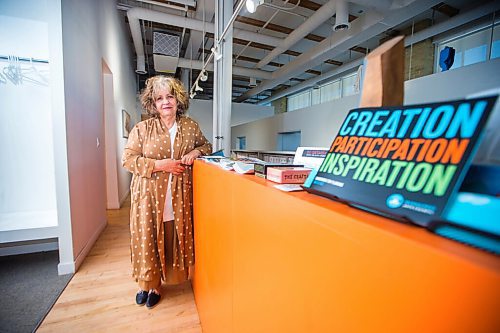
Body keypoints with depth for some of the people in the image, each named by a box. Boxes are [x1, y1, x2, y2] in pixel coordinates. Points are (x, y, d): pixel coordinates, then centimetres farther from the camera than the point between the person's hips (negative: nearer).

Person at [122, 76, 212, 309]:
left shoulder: (191, 126, 6)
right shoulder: (142, 129, 0)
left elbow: (206, 145, 19)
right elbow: (127, 160, -2)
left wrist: (196, 152, -4)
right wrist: (159, 164, -14)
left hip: (179, 196, 1)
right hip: (149, 195, -1)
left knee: (173, 238, 6)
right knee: (147, 238, 7)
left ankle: (155, 286, 29)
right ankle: (146, 282, 33)